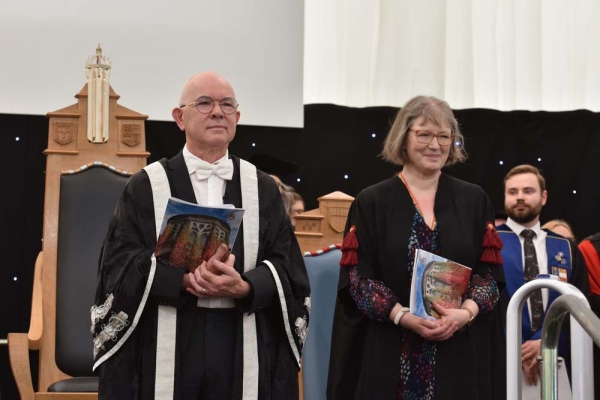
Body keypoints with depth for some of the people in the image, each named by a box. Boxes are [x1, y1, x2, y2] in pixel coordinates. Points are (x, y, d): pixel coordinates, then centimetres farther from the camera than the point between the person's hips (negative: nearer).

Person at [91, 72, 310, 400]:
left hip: (244, 351, 2)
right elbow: (120, 262, -4)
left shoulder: (263, 189, 9)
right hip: (166, 350, -1)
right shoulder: (146, 186, 3)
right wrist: (184, 280, -19)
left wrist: (245, 288, -17)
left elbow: (285, 266, 3)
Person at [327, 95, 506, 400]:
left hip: (461, 352, 2)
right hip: (390, 353, -1)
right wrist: (403, 316, -17)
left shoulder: (474, 201, 9)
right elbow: (358, 277, -3)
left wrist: (466, 312, -14)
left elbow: (489, 270, 5)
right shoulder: (371, 202, 2)